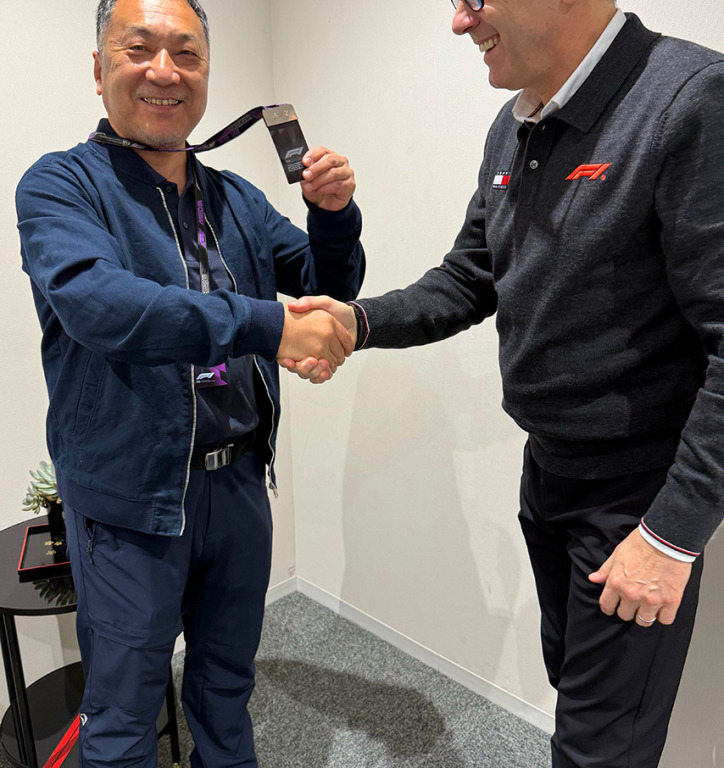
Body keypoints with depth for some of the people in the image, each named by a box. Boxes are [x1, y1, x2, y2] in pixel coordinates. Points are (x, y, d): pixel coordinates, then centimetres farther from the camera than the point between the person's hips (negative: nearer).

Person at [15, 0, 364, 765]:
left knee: (228, 686, 24)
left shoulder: (237, 199, 8)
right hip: (133, 496, -4)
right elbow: (95, 301, -26)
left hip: (240, 483, 5)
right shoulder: (61, 184, -7)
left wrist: (334, 216, -13)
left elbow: (329, 291, 7)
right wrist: (267, 325, -34)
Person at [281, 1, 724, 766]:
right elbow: (469, 281, 8)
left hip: (639, 492, -7)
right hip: (546, 468, 7)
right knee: (569, 676, 27)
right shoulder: (512, 128, 4)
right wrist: (360, 321, -9)